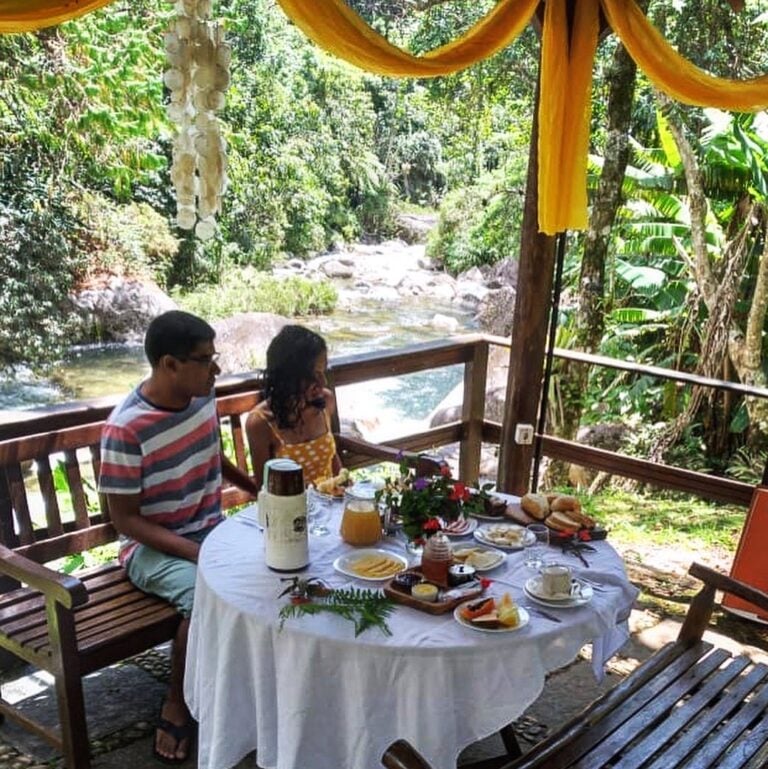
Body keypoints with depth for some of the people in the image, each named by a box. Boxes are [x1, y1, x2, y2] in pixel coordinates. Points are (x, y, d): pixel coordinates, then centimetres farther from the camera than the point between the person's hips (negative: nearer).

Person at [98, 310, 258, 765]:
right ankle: (177, 707, -10)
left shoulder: (204, 396, -3)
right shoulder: (126, 429, -23)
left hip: (211, 528, 6)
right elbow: (126, 520, -18)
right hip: (151, 547, -6)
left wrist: (255, 487, 5)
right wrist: (195, 552, -26)